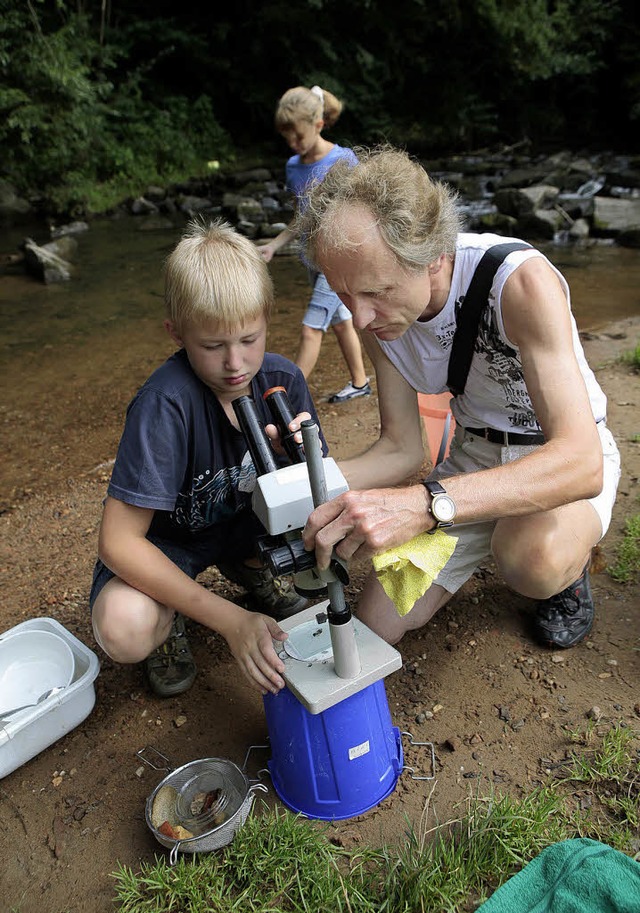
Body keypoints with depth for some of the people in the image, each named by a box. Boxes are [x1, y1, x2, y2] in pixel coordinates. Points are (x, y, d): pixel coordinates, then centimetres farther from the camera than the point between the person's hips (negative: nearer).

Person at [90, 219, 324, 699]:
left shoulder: (282, 378, -17)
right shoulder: (166, 403, -31)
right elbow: (118, 541, -31)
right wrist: (230, 619, -36)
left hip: (246, 521, 5)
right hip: (163, 539, -4)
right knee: (124, 628, -35)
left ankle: (250, 567, 10)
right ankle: (169, 615, 4)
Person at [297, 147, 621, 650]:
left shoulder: (522, 281, -32)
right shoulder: (375, 311, -12)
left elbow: (581, 463, -40)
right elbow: (403, 449, -8)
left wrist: (424, 504, -53)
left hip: (565, 454, -4)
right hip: (476, 452, 5)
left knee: (537, 562, -40)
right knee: (378, 625, -2)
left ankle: (570, 563, 0)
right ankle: (498, 534, 21)